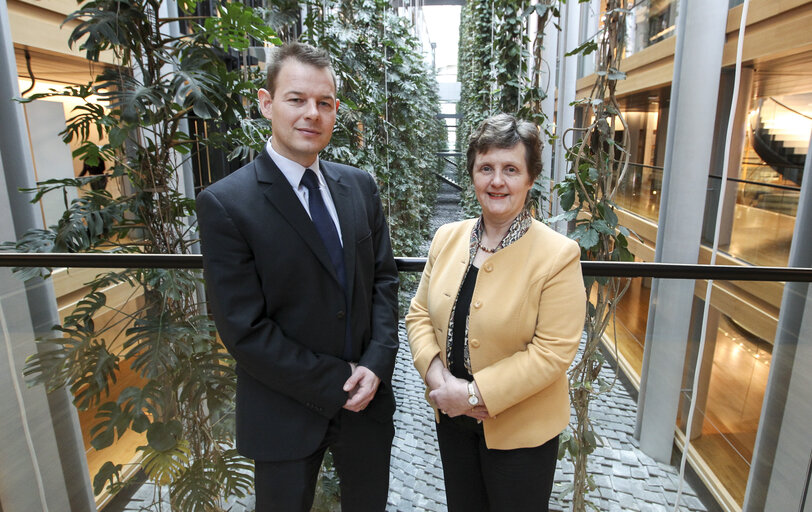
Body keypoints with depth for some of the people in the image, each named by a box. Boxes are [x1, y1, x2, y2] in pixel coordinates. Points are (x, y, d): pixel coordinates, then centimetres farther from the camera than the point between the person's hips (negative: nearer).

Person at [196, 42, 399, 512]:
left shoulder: (360, 186, 0)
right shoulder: (226, 204, -16)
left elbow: (384, 279, 2)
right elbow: (245, 330, -17)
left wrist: (376, 365, -10)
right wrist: (334, 385, -15)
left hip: (367, 397, 4)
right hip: (287, 414, -4)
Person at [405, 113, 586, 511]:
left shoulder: (559, 254, -17)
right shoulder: (447, 238, -2)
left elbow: (553, 351, -19)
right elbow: (419, 314, 1)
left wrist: (477, 393, -21)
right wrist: (437, 376, -14)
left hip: (521, 430, -4)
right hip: (452, 420, 5)